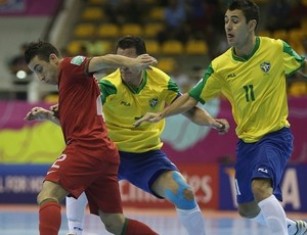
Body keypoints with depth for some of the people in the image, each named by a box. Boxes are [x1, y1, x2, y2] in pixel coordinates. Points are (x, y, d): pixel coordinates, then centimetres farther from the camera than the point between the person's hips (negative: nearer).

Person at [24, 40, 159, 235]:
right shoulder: (67, 85, 29)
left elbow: (102, 61, -17)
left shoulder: (69, 66, 2)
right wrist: (47, 115, 28)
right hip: (105, 153, 10)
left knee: (47, 195, -20)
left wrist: (131, 63, -36)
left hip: (86, 147, -10)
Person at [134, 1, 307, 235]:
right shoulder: (221, 66, -7)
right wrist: (161, 114, -12)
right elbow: (192, 98, -2)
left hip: (275, 135, -5)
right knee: (247, 209, 12)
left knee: (260, 186, -31)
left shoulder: (276, 49, -13)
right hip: (246, 140, 5)